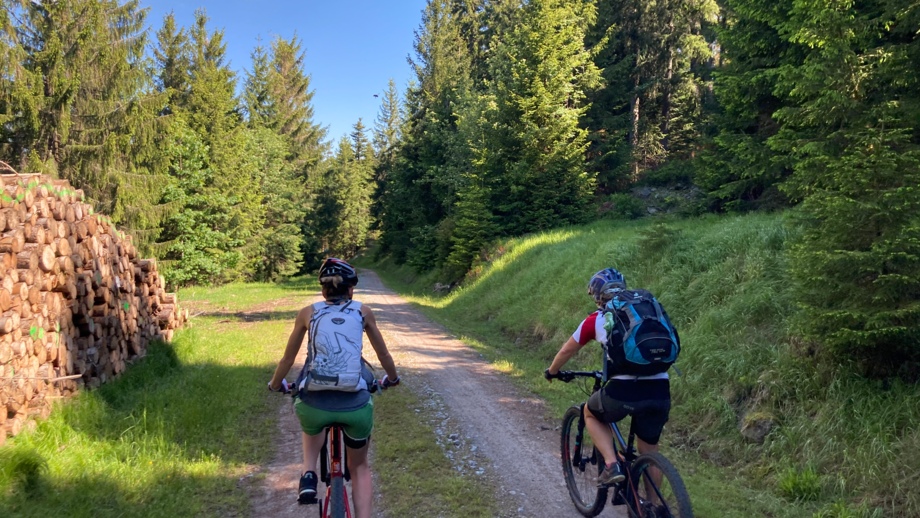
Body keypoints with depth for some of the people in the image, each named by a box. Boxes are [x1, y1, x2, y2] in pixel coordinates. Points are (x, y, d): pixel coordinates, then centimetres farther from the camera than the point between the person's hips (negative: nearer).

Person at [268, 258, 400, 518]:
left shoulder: (308, 312, 14)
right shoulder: (362, 311, 14)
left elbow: (287, 358, 24)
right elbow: (383, 354, 25)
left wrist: (276, 385, 43)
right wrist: (392, 378, 45)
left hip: (314, 406, 1)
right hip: (356, 407, 0)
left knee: (313, 427, 39)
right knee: (359, 466, 27)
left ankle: (308, 476, 17)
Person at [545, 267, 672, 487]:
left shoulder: (596, 320, 12)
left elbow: (567, 350, 25)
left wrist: (551, 372, 45)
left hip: (624, 390, -4)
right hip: (660, 391, 4)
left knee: (591, 413, 27)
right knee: (650, 450, 24)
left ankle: (612, 465, 10)